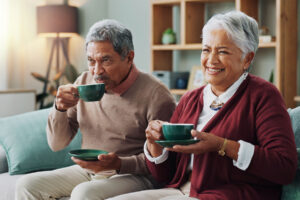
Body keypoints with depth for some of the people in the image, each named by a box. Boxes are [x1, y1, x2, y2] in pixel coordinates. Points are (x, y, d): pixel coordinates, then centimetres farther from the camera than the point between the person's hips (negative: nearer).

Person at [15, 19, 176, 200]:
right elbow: (57, 144, 8)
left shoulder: (156, 95, -14)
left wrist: (119, 164, -26)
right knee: (27, 185, -10)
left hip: (132, 176, -6)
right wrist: (60, 109, -12)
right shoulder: (84, 83, 4)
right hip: (86, 171, 6)